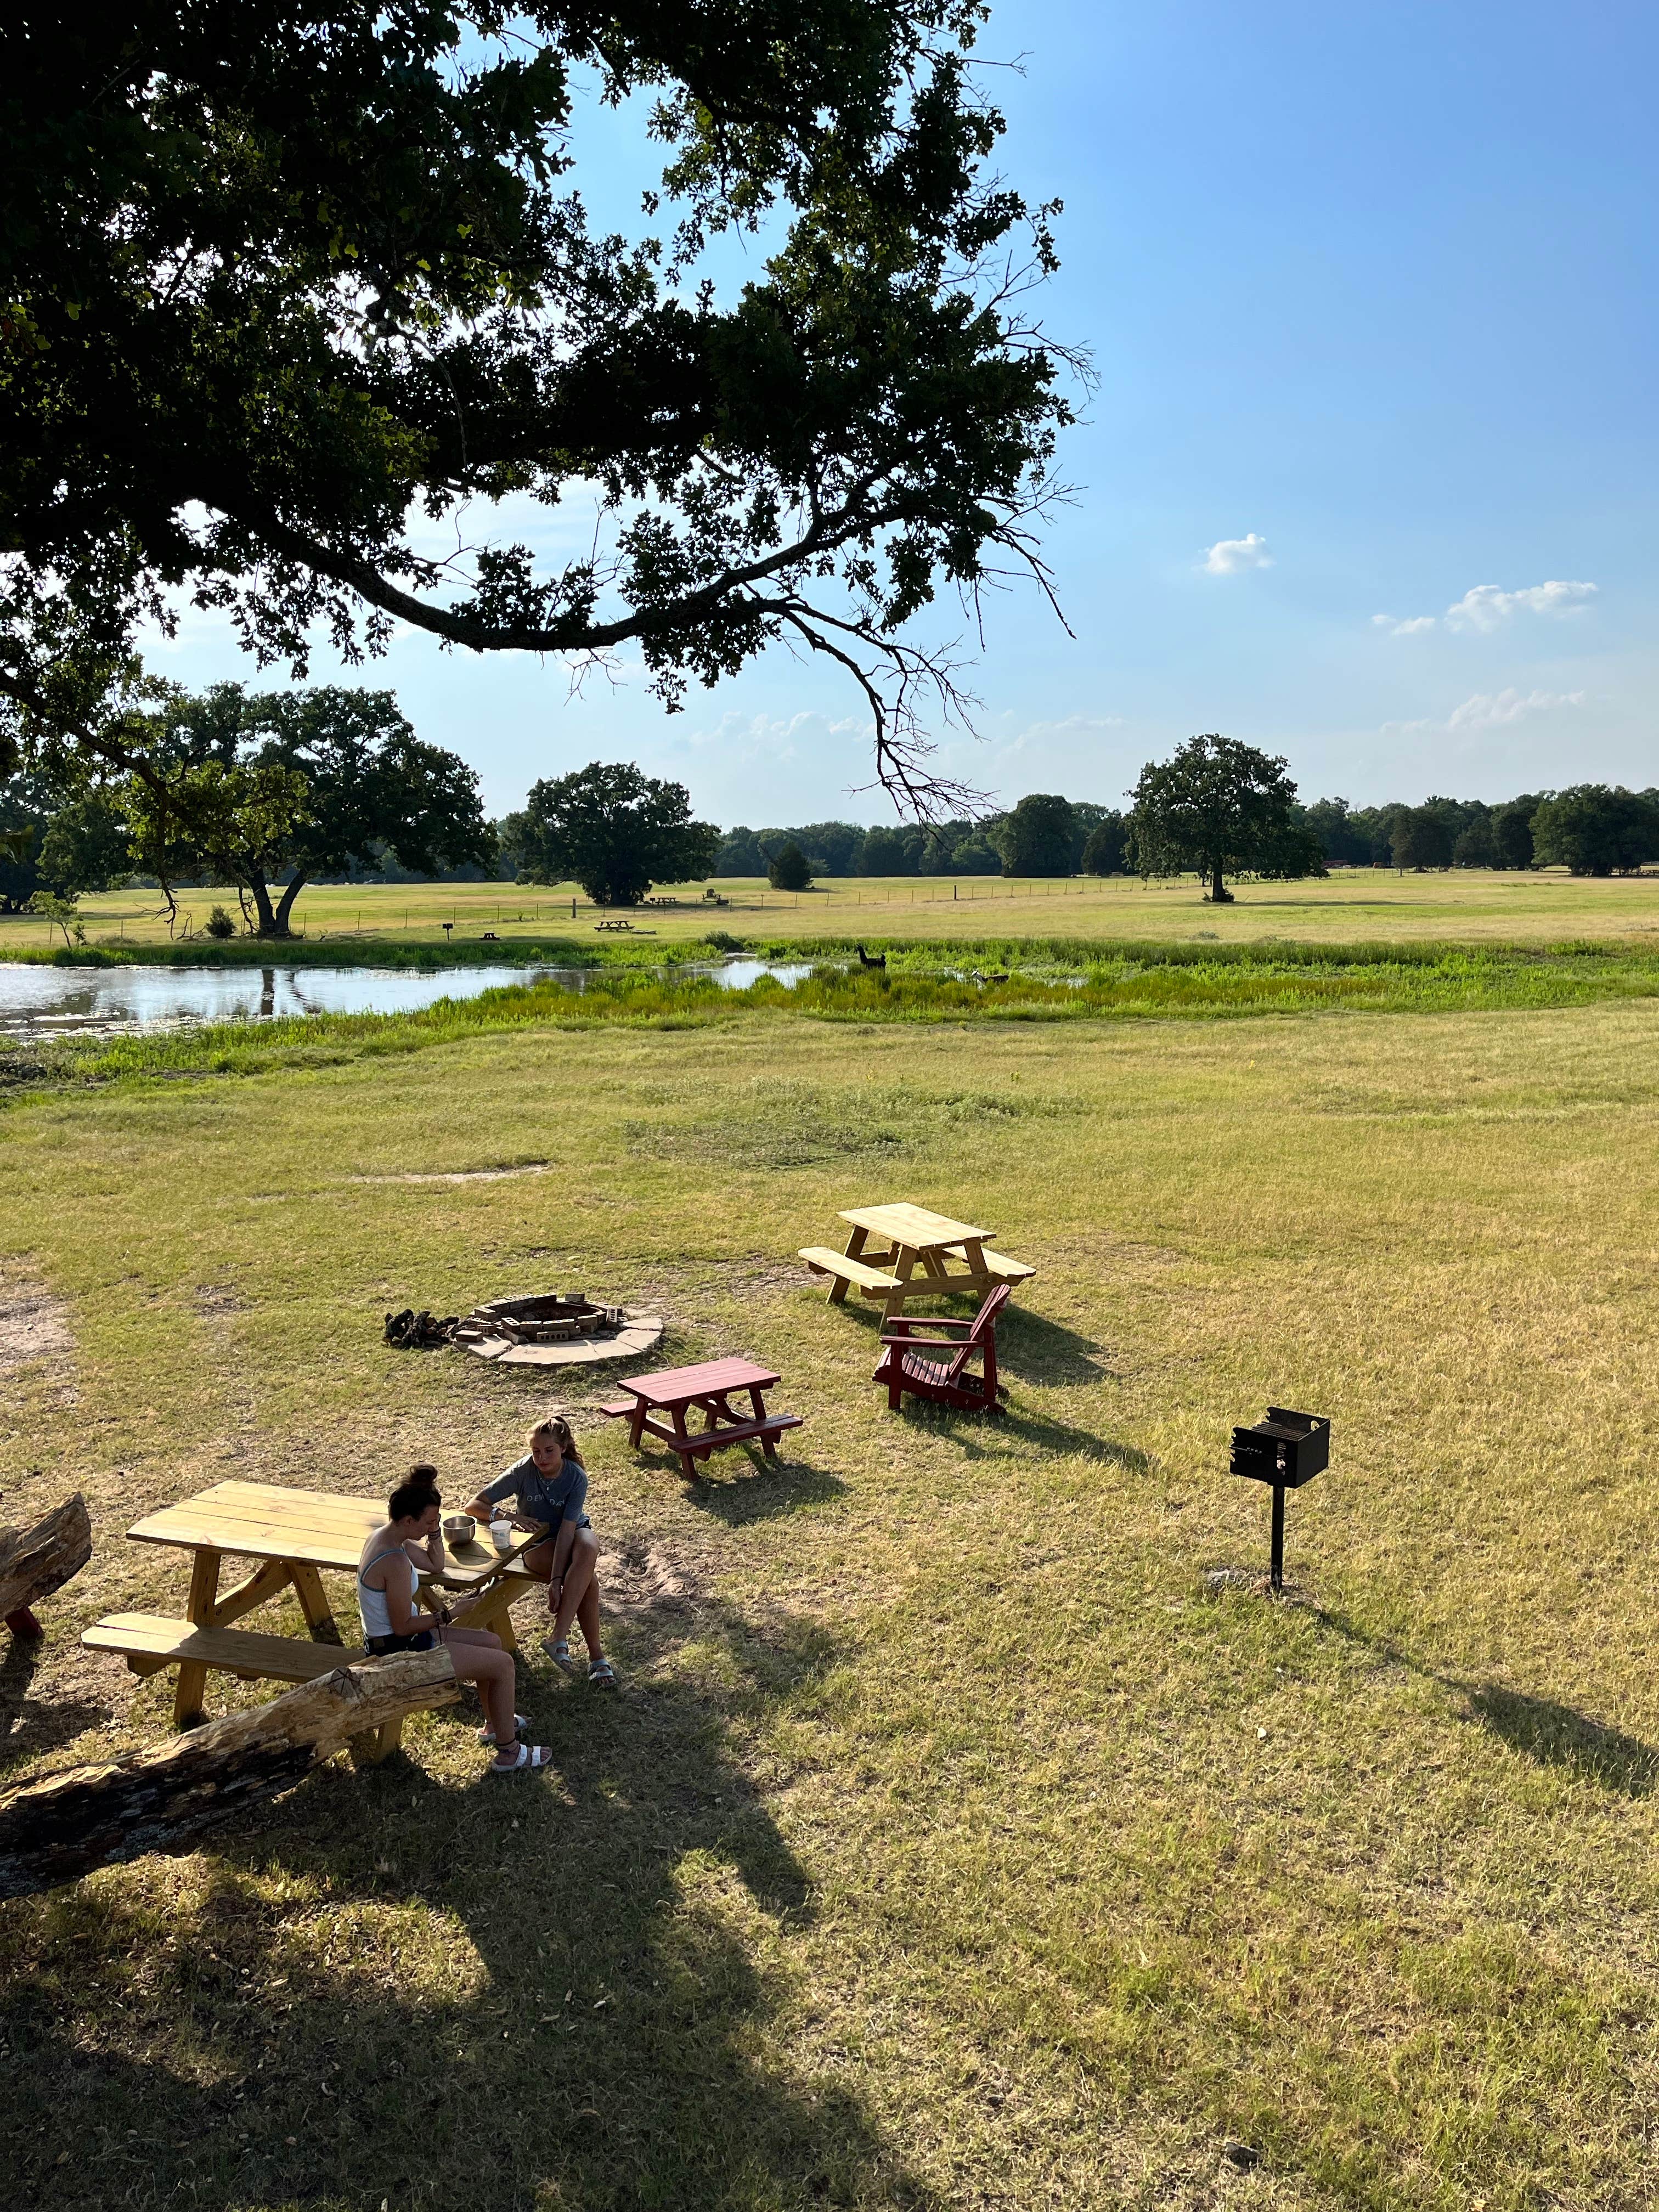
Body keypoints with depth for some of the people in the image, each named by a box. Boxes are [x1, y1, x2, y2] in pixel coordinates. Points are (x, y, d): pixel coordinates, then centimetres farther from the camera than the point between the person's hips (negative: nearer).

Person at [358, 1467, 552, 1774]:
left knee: (492, 1642, 18)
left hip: (396, 1641, 10)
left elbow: (435, 1564, 14)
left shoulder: (387, 1536, 0)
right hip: (399, 1651, -10)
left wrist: (434, 1530, -2)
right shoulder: (395, 1561, -30)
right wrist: (446, 1616, -11)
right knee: (503, 1663, -6)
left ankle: (494, 1724, 36)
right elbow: (402, 1626, -24)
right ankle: (509, 1753, 9)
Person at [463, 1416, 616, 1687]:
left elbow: (567, 1530, -26)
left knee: (588, 1550, -38)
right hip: (537, 1541, -1)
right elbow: (474, 1506, -16)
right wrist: (512, 1517, -33)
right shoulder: (523, 1471, -19)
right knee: (588, 1579, -32)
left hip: (573, 1532, 1)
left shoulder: (577, 1477, -19)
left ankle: (559, 1638, -37)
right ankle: (596, 1656, -26)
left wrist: (556, 1580, -36)